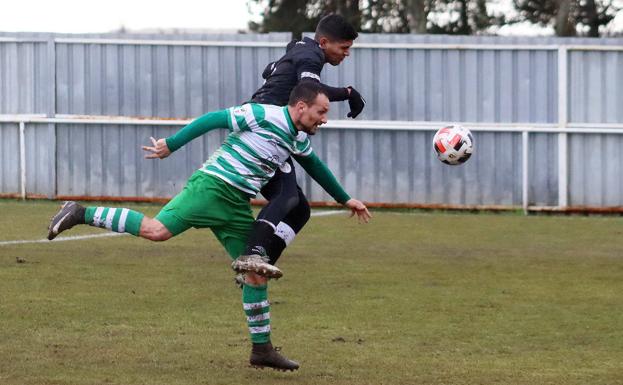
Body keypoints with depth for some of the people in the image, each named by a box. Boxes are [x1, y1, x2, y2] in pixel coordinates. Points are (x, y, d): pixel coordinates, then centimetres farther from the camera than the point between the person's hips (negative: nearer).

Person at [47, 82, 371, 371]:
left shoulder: (299, 140, 17)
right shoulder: (262, 115, -10)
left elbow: (317, 168, 36)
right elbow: (213, 119, -9)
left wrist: (346, 199, 45)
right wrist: (171, 145, -10)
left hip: (237, 207, 8)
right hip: (211, 187, -8)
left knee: (258, 273, 3)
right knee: (157, 231, -24)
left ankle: (262, 349, 9)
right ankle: (81, 214, -14)